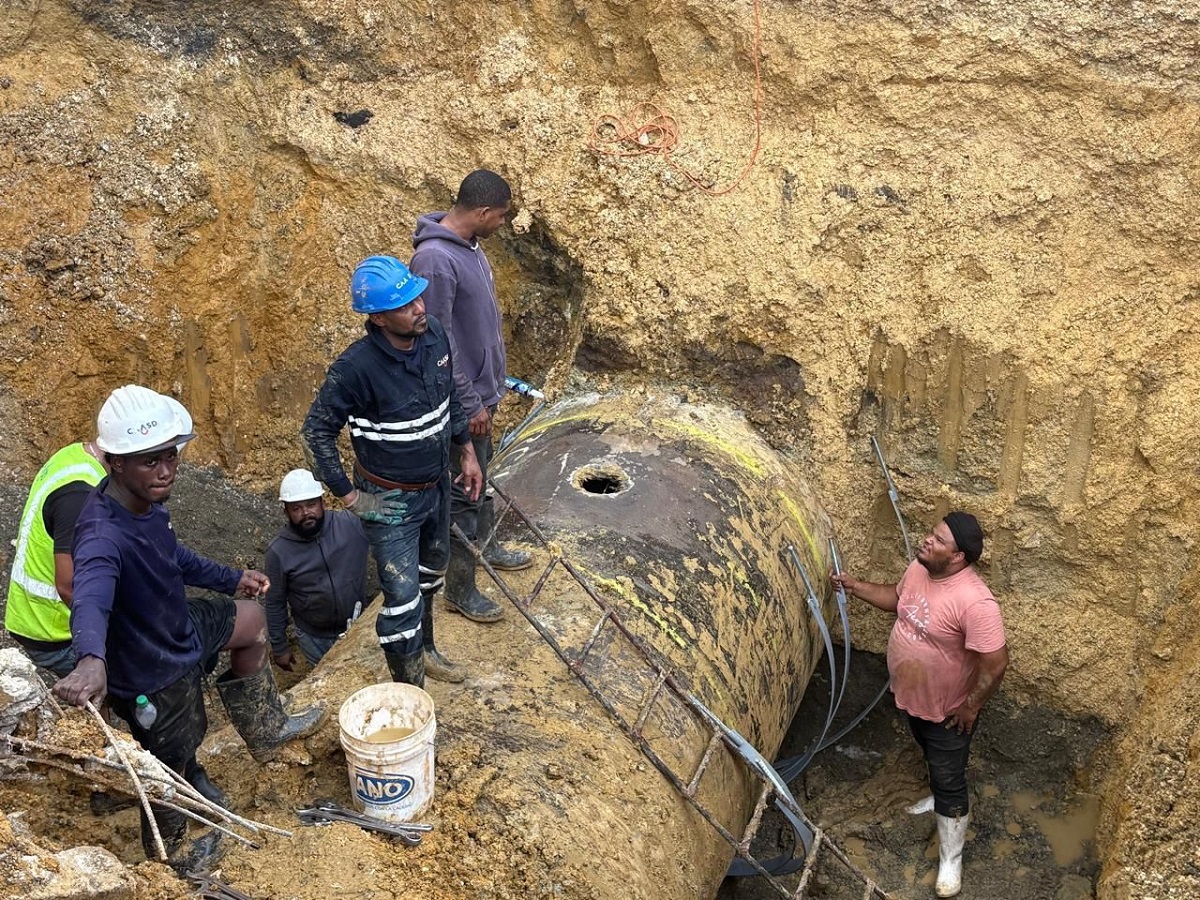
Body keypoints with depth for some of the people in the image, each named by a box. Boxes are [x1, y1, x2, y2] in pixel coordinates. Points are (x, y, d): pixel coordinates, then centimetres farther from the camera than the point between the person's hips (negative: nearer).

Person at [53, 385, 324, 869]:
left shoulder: (146, 501, -11)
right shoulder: (104, 536, -40)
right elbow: (90, 600, -60)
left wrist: (230, 578, 20)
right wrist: (91, 660, -80)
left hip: (177, 629, 8)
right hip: (153, 673, -8)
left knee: (251, 619, 24)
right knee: (172, 766, 16)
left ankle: (266, 730, 43)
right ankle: (170, 851, 48)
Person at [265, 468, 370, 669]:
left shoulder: (352, 524, -19)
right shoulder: (278, 552, -18)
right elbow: (275, 604, -6)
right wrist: (279, 648, 1)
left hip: (359, 628, 1)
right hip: (314, 639, -1)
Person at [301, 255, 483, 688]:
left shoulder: (434, 334, -10)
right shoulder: (356, 368, -29)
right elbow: (317, 429, -18)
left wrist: (467, 452, 11)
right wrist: (346, 493, -16)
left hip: (437, 486, 7)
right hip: (391, 501, -7)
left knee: (429, 572, 26)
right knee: (402, 598, -4)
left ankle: (424, 649, 50)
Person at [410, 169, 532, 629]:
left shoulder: (469, 246, 3)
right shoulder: (435, 260, -28)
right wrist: (470, 403, -21)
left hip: (481, 388, 10)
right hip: (463, 399, -10)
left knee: (480, 475, 26)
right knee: (462, 492, 2)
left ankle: (487, 546, 46)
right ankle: (460, 589, 15)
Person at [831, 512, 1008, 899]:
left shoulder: (974, 602, -36)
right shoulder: (919, 568, -11)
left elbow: (996, 662, -29)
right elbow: (897, 598, 11)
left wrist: (971, 706, -19)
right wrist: (855, 586, -1)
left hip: (947, 710, -7)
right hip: (911, 697, 7)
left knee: (948, 781, 10)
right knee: (935, 764, 33)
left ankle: (950, 859, 29)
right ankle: (942, 796, 61)